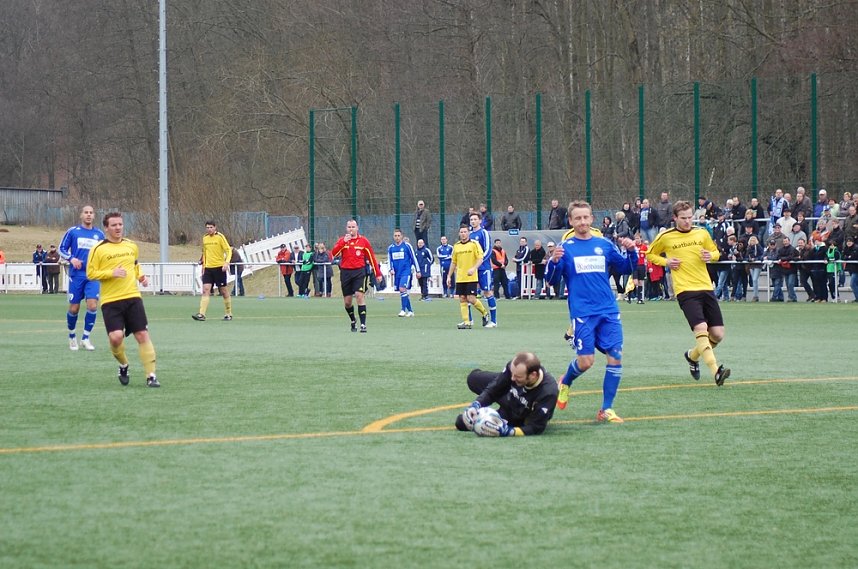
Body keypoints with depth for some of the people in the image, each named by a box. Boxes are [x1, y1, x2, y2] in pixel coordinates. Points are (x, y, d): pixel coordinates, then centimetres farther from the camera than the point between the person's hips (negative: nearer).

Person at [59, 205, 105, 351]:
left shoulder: (99, 234, 9)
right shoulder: (72, 231, 1)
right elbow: (62, 249, 4)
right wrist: (71, 259, -12)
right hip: (76, 274, -2)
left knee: (92, 305, -13)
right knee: (74, 308, 1)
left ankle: (85, 338, 1)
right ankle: (72, 337, 24)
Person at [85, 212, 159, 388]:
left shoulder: (131, 246, 11)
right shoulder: (99, 249, -3)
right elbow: (90, 273, -5)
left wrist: (141, 276, 6)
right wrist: (111, 273, -17)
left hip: (133, 297, 3)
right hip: (110, 301, -3)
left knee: (142, 335, -4)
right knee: (116, 337, -16)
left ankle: (151, 376, 0)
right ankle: (123, 365, 15)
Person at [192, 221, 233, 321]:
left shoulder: (220, 237, -6)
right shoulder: (205, 238, 10)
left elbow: (228, 250, -8)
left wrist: (226, 262, -23)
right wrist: (203, 266, 18)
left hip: (219, 268, -4)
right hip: (208, 268, 4)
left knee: (224, 291, 4)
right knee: (205, 290, -8)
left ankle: (228, 314, 17)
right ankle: (201, 314, -16)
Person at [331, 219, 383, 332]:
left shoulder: (363, 241, 4)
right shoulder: (342, 240, 7)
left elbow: (372, 258, 7)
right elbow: (333, 253, -9)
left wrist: (378, 274, 5)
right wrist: (343, 242, -20)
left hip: (359, 271, -2)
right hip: (345, 272, 2)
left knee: (359, 295, -18)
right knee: (347, 301, 6)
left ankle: (363, 325, -16)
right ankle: (353, 322, 29)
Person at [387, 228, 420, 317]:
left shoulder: (407, 246, -3)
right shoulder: (390, 248, 8)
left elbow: (414, 258, 1)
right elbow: (389, 260, 14)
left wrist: (417, 271, 2)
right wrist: (391, 269, -4)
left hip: (406, 271, -5)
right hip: (397, 273, 5)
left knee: (402, 289, -20)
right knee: (404, 292, 9)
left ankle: (403, 310, -18)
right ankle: (410, 311, 19)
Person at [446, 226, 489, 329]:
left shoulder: (474, 244, -3)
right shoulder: (456, 246, 12)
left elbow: (480, 258, -9)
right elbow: (453, 262, 19)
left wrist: (473, 268, -25)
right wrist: (449, 276, 14)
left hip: (471, 278, -5)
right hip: (460, 278, 5)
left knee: (471, 299, -9)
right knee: (462, 300, -1)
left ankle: (485, 313, 15)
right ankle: (466, 322, 0)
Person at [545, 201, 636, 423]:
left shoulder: (604, 245, 11)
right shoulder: (565, 248, 2)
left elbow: (626, 269, 16)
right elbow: (552, 279, -1)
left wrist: (630, 251, -3)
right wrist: (554, 261, -21)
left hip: (609, 312, 3)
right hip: (582, 312, -3)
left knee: (615, 358, -5)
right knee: (585, 361, -8)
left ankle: (607, 409, 4)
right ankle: (565, 383, 26)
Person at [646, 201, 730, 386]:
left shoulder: (702, 233, 10)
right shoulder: (666, 237, 2)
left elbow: (716, 252, 22)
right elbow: (650, 254, 16)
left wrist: (710, 256, -1)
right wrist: (666, 262, -3)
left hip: (706, 288, 4)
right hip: (685, 291, -4)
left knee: (718, 335, 1)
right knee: (701, 328, -24)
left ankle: (693, 356, 30)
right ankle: (716, 370, -31)